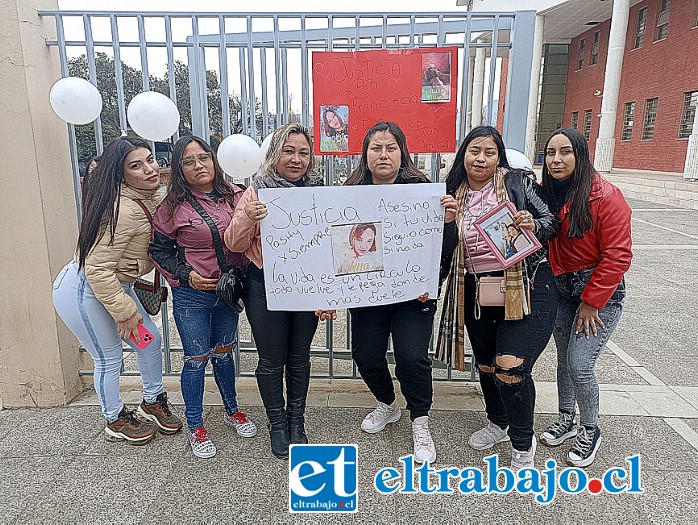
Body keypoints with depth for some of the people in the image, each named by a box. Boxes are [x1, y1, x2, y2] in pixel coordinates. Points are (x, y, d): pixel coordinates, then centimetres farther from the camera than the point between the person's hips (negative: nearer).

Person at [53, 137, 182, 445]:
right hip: (82, 292, -9)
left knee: (151, 340, 14)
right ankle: (115, 421, 32)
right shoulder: (124, 210, -31)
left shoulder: (147, 198, -2)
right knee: (109, 358, 7)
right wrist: (125, 312, -21)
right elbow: (97, 269, -29)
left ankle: (153, 402, 36)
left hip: (114, 285, 9)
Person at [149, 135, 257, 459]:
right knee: (196, 359, 5)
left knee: (223, 353, 18)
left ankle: (232, 411, 38)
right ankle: (195, 427, 24)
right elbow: (158, 250, -1)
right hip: (192, 295, -3)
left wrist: (242, 274, -1)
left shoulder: (235, 195, -2)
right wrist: (186, 276, -12)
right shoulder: (174, 207, -9)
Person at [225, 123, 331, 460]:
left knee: (299, 356, 15)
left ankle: (296, 420, 36)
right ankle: (276, 423, 32)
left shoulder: (319, 193, 0)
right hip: (265, 287, -2)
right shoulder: (256, 193, -6)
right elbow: (235, 245, -4)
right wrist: (247, 219, -25)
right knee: (272, 359, 9)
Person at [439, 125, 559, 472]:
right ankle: (498, 424, 44)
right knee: (486, 363, 16)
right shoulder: (455, 195, 7)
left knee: (511, 367, -12)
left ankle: (523, 446, 14)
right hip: (476, 291, 5)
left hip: (525, 287, -4)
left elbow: (553, 221, -1)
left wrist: (534, 226, -21)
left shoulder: (517, 182, -3)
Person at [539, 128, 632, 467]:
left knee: (580, 364, -8)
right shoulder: (547, 195, 1)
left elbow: (617, 256, -17)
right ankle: (566, 419, 35)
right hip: (562, 290, 6)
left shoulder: (606, 197, -17)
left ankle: (590, 430, 18)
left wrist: (591, 302, -15)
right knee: (564, 359, 15)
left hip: (601, 292, -6)